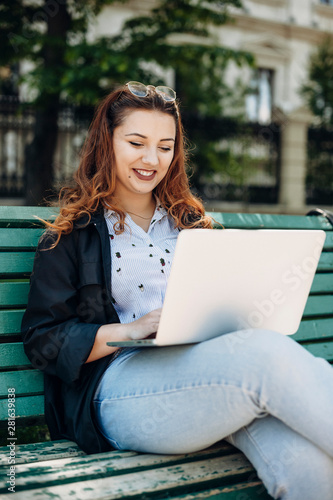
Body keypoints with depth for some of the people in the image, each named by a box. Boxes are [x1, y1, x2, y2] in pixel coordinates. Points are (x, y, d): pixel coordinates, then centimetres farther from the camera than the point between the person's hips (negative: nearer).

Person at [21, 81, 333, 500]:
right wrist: (132, 330, -12)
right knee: (267, 355, -34)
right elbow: (42, 340, 3)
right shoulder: (71, 235, 12)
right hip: (122, 384, -4)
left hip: (207, 371, 4)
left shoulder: (190, 223, 26)